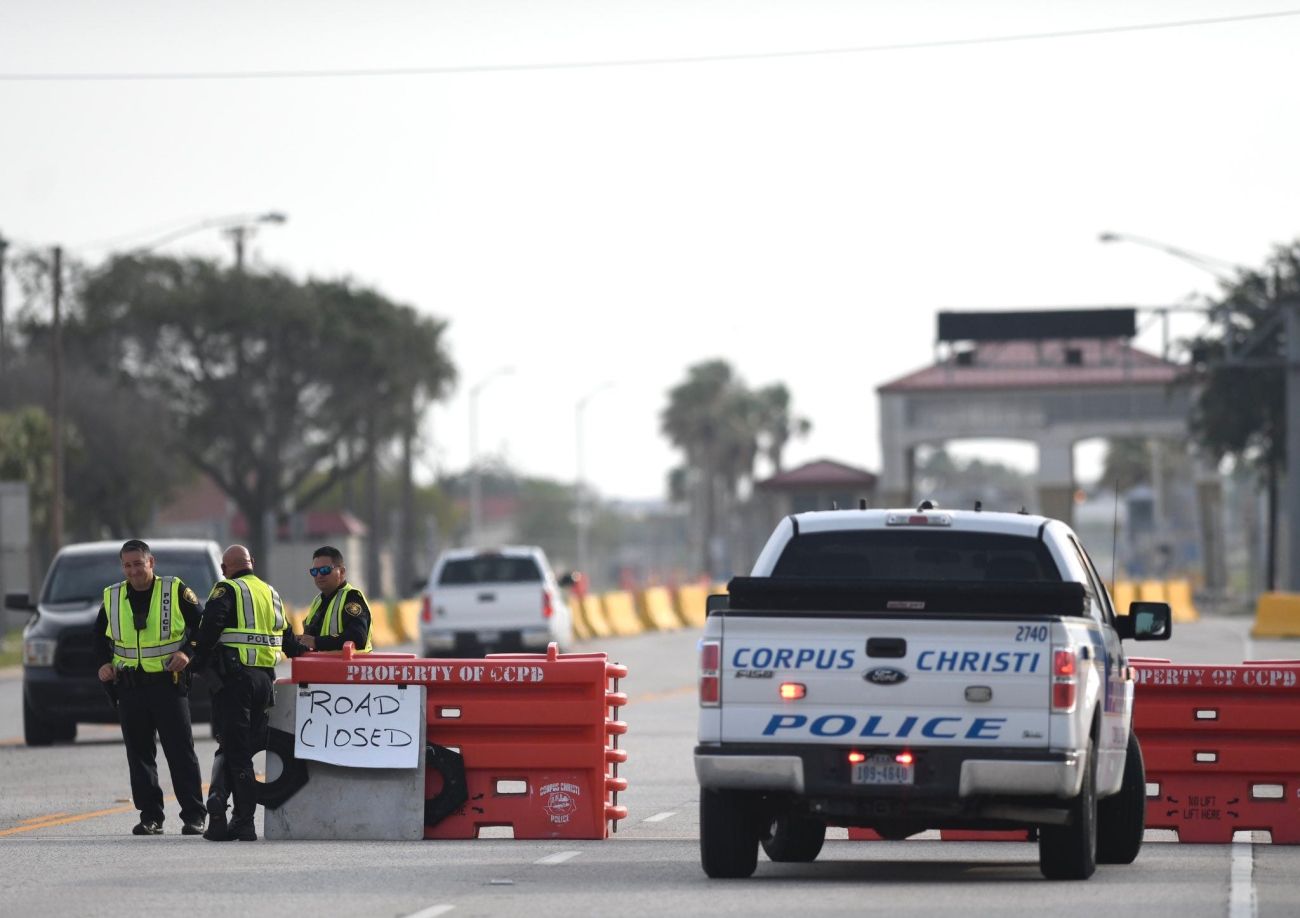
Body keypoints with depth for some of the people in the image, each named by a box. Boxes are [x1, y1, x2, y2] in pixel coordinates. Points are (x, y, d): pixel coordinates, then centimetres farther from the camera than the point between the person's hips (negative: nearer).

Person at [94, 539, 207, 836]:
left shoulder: (176, 592, -2)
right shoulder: (112, 598, 9)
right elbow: (100, 636, 21)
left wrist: (188, 653, -12)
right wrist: (104, 663, 4)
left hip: (169, 684, -4)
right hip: (129, 686, 4)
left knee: (181, 751, -4)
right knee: (139, 754, 5)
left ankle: (193, 816, -1)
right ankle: (150, 816, 10)